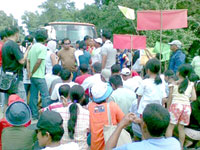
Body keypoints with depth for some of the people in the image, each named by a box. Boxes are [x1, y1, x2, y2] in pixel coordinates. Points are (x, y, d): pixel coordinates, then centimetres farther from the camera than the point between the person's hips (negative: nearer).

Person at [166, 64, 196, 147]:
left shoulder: (174, 84, 1)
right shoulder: (191, 84, 6)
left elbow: (170, 98, -1)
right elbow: (194, 98, 0)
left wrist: (167, 108, 5)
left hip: (175, 105, -3)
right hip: (187, 106, 3)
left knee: (170, 126, 3)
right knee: (181, 128, 13)